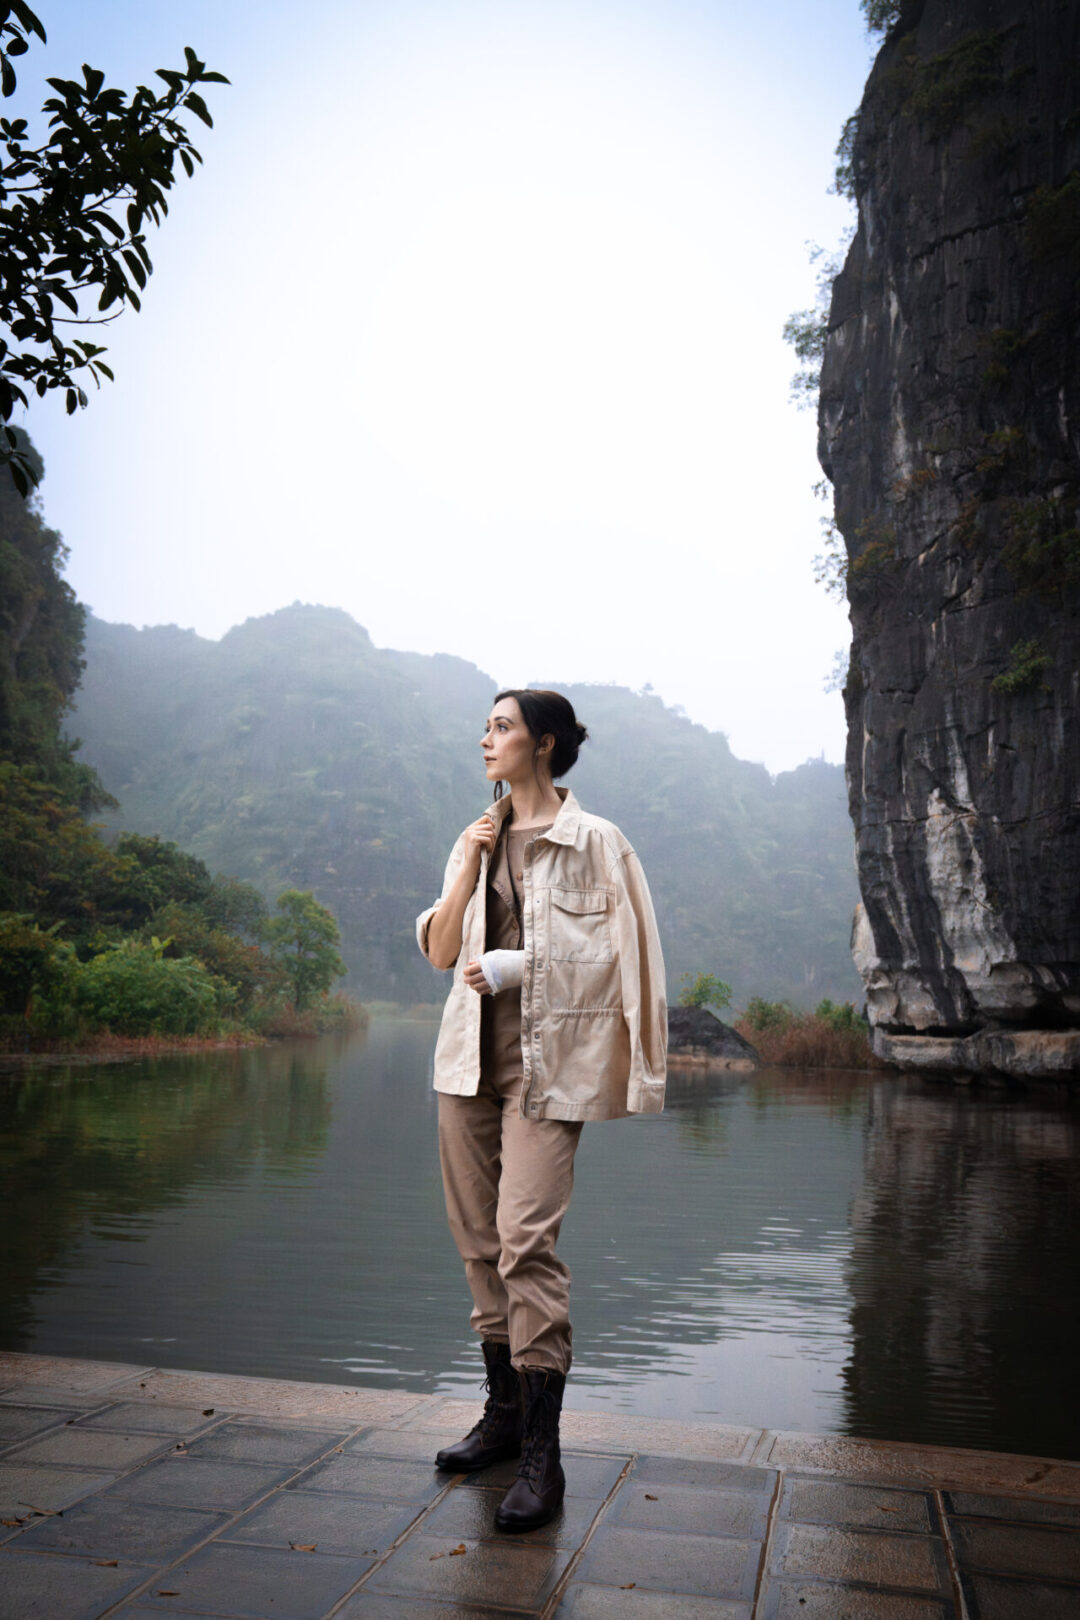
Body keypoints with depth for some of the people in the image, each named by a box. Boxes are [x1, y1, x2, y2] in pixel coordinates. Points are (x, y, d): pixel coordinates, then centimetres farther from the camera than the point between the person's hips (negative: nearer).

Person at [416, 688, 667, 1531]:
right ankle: (505, 1412, 28)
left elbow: (615, 953, -6)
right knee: (480, 1239, 11)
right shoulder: (477, 839, 14)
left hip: (547, 1060, -6)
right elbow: (440, 951, 11)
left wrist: (516, 965, -12)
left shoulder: (593, 841, -3)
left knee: (527, 1240, -13)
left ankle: (543, 1457, -4)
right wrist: (468, 868, -2)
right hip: (472, 1056, 6)